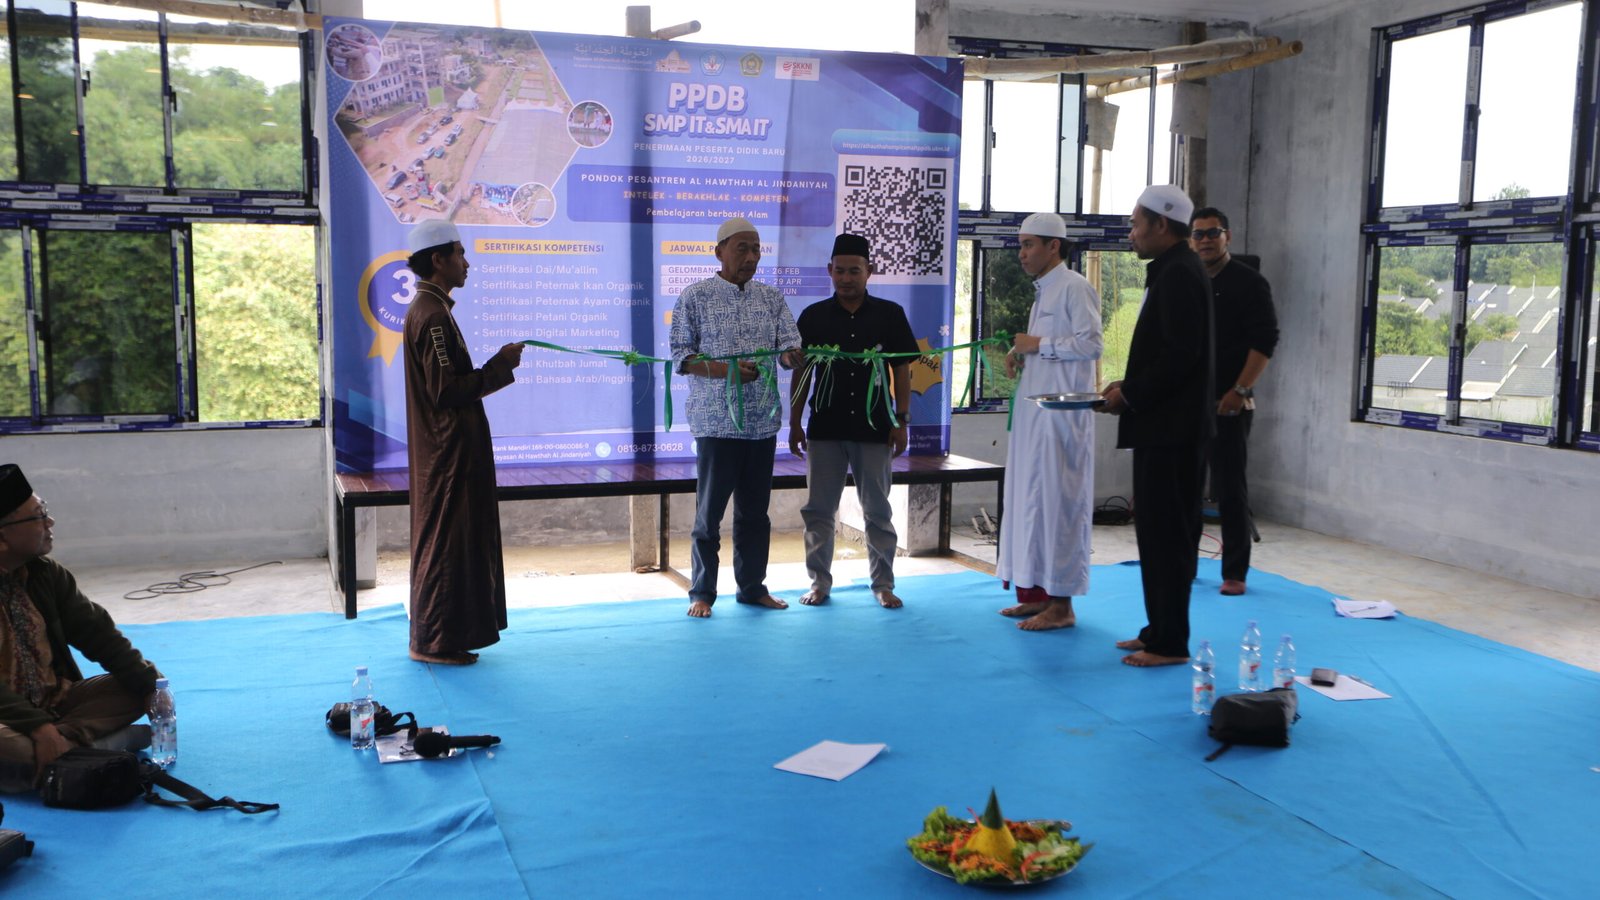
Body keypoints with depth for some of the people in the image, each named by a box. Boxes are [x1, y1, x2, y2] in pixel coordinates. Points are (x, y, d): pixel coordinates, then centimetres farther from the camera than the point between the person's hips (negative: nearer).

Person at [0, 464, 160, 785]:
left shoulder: (45, 572, 3)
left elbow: (95, 632, 5)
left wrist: (148, 683, -7)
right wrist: (37, 726, -31)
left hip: (56, 700, 8)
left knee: (132, 690, -10)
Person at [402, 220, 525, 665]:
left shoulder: (428, 309, 16)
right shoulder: (433, 315, -17)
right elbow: (446, 390, -22)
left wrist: (496, 365, 12)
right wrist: (499, 366, -15)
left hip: (447, 451, 11)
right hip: (448, 453, -11)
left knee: (444, 541, 16)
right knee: (445, 543, -3)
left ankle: (435, 636, 25)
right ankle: (434, 640, 5)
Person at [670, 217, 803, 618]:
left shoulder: (771, 297, 10)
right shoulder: (695, 296, -2)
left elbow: (790, 346, 4)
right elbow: (681, 356, -6)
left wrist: (793, 355, -21)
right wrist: (726, 370, -21)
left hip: (762, 421, 4)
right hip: (716, 420, -4)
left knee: (755, 510, 12)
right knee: (709, 510, 2)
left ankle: (753, 586, 24)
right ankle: (702, 593, 13)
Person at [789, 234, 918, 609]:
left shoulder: (889, 314, 1)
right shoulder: (813, 317, 4)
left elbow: (902, 369, 3)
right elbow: (802, 372, 7)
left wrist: (901, 421, -2)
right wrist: (794, 423, 5)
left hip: (873, 427, -1)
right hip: (825, 428, 1)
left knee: (877, 511, 7)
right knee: (818, 510, 6)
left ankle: (883, 584, 17)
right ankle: (820, 582, 18)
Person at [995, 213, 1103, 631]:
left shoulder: (1074, 287, -9)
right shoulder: (1043, 291, 20)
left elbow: (1090, 343, -17)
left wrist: (1039, 345, -11)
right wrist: (1021, 355, 10)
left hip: (1061, 413, -10)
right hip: (1034, 411, 10)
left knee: (1056, 501, -7)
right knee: (1029, 497, 12)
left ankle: (1061, 604, 0)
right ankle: (1038, 592, 21)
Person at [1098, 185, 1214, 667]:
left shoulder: (1179, 273, -15)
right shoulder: (1172, 270, 16)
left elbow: (1180, 355, -22)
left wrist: (1128, 393, -14)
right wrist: (1128, 386, 9)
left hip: (1172, 428, -10)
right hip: (1163, 426, 10)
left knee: (1167, 533, -4)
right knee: (1156, 530, 14)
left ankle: (1171, 643, 4)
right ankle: (1159, 630, 23)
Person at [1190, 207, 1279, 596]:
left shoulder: (1248, 283, -3)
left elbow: (1265, 340, -9)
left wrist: (1240, 391, -16)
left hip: (1228, 404, -5)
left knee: (1229, 488, -2)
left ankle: (1235, 572, 5)